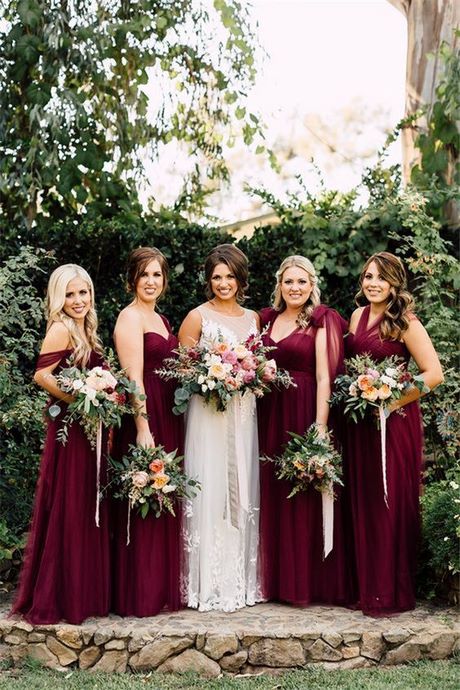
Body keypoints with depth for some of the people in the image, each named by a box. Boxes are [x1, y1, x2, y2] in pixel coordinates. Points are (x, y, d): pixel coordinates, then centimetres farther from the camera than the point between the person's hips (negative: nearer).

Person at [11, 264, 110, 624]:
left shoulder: (85, 331, 15)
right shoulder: (61, 328, -11)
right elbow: (42, 374, -21)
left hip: (88, 430, 9)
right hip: (69, 429, -9)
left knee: (87, 511, 13)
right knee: (67, 512, -4)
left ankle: (84, 593, 22)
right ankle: (56, 600, 5)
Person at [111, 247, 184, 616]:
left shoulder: (161, 319, 18)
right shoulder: (130, 318, -9)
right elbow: (134, 377, -17)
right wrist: (143, 428, -22)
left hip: (168, 417, 9)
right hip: (144, 418, -9)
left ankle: (164, 587, 22)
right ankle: (139, 595, 3)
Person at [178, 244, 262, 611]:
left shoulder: (253, 318, 14)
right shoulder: (198, 317, -1)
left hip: (244, 413, 5)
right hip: (208, 413, -5)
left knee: (243, 493, 7)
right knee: (211, 494, -6)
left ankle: (242, 579, 15)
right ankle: (210, 584, 0)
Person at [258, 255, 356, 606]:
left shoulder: (321, 321, -4)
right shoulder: (268, 319, 13)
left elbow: (325, 377, -12)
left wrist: (320, 425, -19)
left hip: (305, 415, -5)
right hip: (271, 416, 5)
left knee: (306, 499, -1)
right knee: (273, 496, 8)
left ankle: (311, 582, 8)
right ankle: (278, 580, 18)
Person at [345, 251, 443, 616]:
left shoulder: (406, 323, -10)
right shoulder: (358, 316, 10)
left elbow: (434, 373, -15)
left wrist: (393, 402, -16)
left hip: (394, 421, -6)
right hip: (361, 421, 6)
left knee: (391, 503, -2)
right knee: (364, 502, 9)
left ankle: (393, 593, 7)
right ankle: (366, 586, 19)